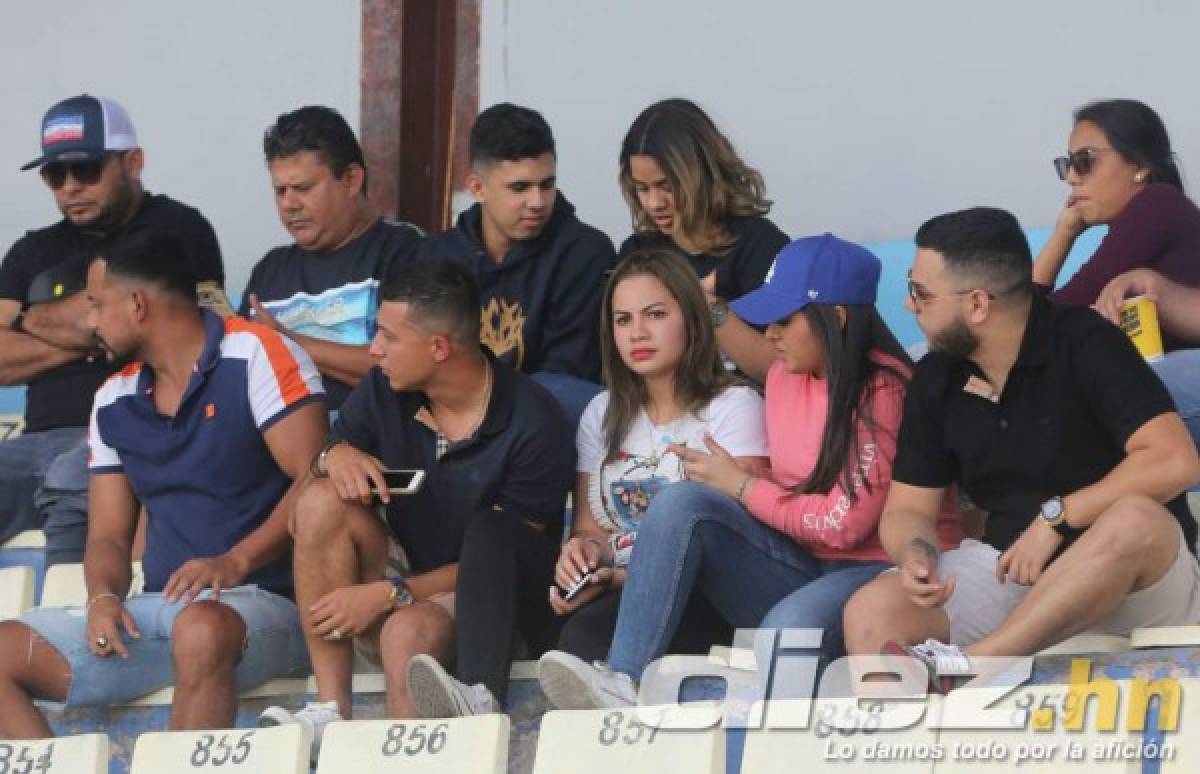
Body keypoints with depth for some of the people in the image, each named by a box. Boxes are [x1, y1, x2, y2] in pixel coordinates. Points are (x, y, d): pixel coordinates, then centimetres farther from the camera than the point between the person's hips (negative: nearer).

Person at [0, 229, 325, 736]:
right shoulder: (113, 402, 15)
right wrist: (103, 597, -7)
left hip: (264, 601, -7)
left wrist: (235, 563, -26)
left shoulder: (255, 356, -6)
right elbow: (107, 537, 16)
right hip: (156, 612, 7)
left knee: (201, 630, -41)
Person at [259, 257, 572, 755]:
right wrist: (332, 456, -19)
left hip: (490, 608, -6)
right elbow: (301, 506, 5)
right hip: (401, 583, 6)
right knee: (323, 500, -22)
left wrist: (392, 593, -23)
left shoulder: (532, 424, -17)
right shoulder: (382, 392, -2)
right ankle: (330, 711, -25)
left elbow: (504, 559, -15)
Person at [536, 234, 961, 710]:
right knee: (682, 501, -16)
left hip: (876, 568, -8)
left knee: (788, 626, -40)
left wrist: (740, 486, -4)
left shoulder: (884, 390, -13)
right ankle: (624, 684, -30)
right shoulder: (783, 377, 11)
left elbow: (843, 524, -16)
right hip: (800, 565, 8)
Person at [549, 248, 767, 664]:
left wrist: (626, 578, -19)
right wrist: (582, 550, -7)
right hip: (613, 589, 5)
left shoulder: (733, 407, 4)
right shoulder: (603, 414, 23)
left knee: (590, 631, -37)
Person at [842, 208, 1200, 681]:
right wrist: (915, 556, -17)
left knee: (1135, 521, -40)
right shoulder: (936, 378, 3)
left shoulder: (1084, 345, -14)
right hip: (1011, 568, 5)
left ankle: (968, 665, -39)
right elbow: (906, 508, 7)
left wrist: (1055, 517, -23)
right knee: (871, 614, -20)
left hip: (1136, 576, -5)